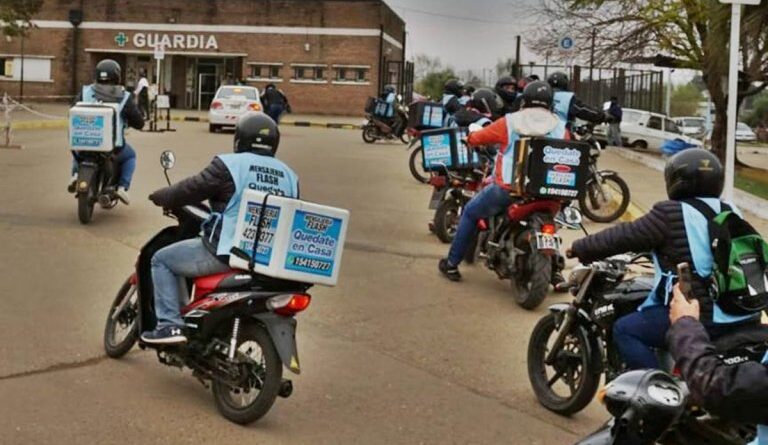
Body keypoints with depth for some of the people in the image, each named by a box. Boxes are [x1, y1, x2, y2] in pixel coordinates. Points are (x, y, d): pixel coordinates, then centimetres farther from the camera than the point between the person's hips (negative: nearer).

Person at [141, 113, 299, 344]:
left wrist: (159, 197, 17)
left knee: (162, 260, 11)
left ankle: (170, 325, 1)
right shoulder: (288, 175, 9)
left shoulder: (229, 165, -8)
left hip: (227, 253, -7)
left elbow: (191, 190, -2)